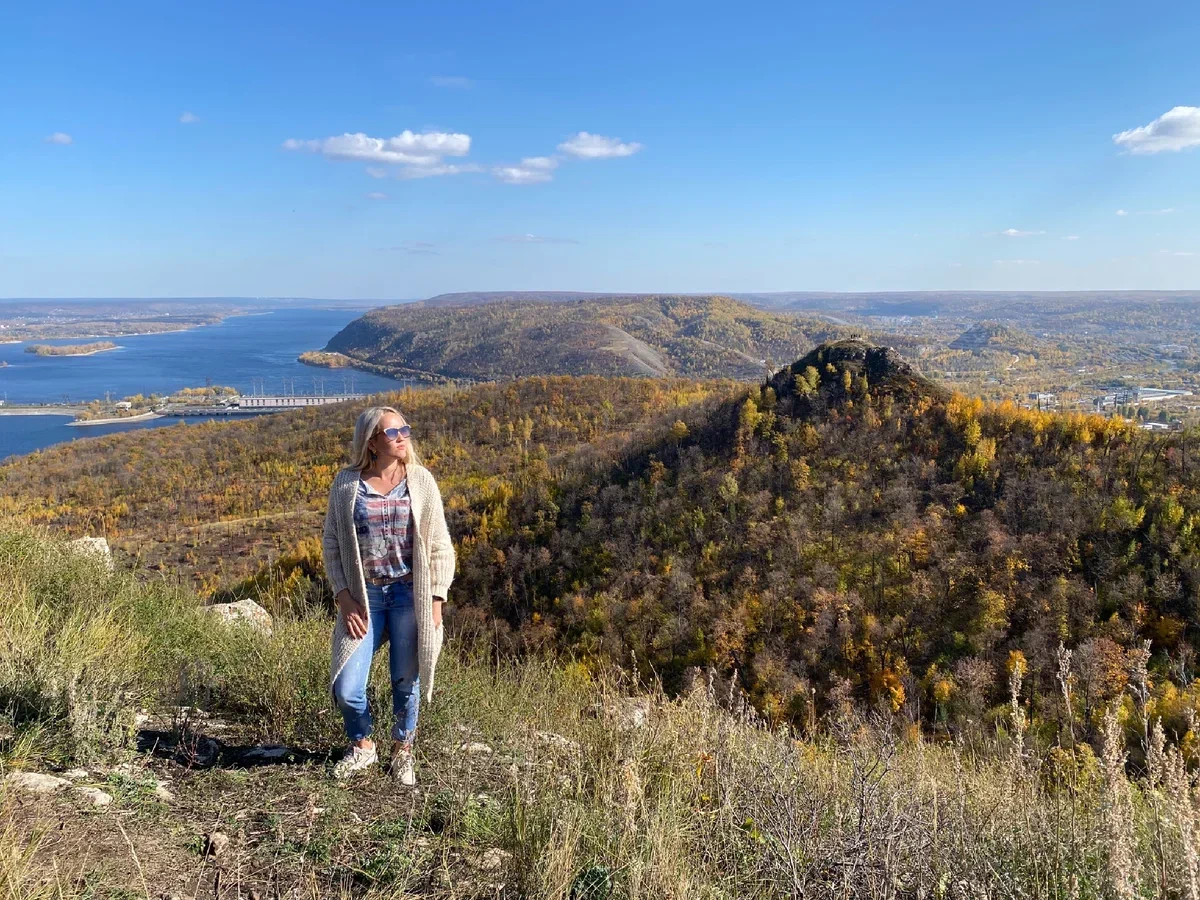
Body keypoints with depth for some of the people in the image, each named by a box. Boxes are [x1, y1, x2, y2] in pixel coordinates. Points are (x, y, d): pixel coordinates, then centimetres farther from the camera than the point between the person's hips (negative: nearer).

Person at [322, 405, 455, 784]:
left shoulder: (421, 481, -3)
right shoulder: (346, 483, -3)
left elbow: (439, 547, 0)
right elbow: (332, 544, 3)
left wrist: (436, 602, -4)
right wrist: (344, 598, -6)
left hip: (409, 593, 0)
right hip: (363, 596, 1)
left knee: (406, 681, 7)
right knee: (346, 688, -1)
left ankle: (402, 751, 34)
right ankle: (363, 746, 29)